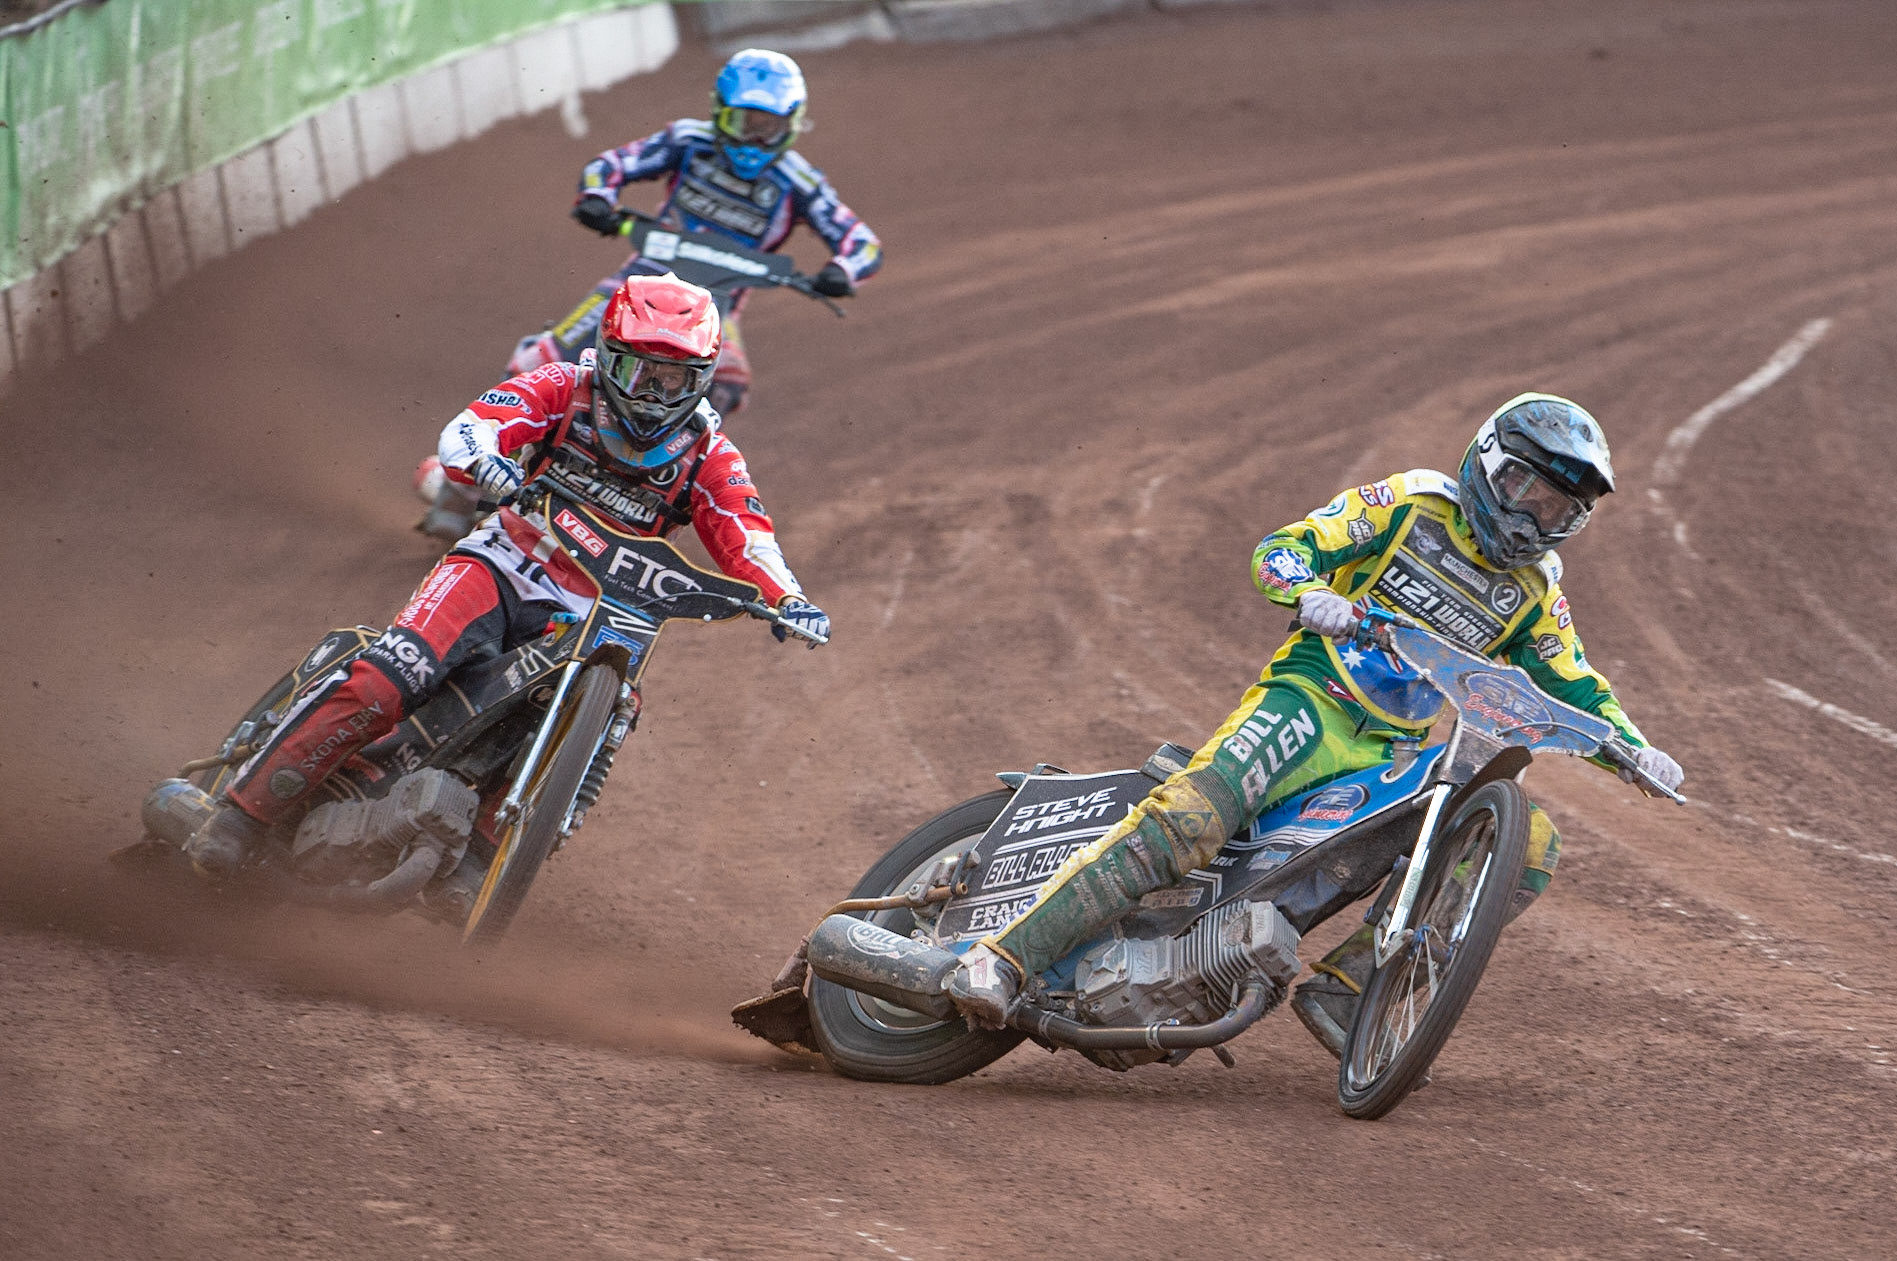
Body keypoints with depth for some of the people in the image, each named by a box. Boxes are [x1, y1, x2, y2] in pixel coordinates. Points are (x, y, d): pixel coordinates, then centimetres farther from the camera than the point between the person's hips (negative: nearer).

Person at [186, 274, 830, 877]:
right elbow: (467, 429, -17)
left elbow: (745, 536, -8)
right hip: (503, 569, -2)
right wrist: (486, 461, -42)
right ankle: (244, 813, -20)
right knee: (381, 684, -24)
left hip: (592, 619, 3)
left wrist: (788, 599, -29)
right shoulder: (564, 391, -3)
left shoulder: (707, 456, 2)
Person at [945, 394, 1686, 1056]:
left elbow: (1575, 688, 20)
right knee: (1185, 820, -30)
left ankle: (1343, 986, -14)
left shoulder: (1534, 593, 16)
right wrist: (1310, 594, -26)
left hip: (1400, 757, 6)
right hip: (1312, 701, -6)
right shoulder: (1410, 505, 2)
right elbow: (1281, 549, -4)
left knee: (1531, 847, -11)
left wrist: (1633, 749, 0)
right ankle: (1004, 958, -32)